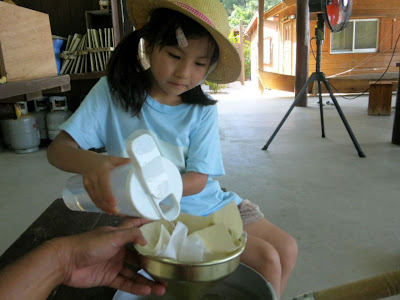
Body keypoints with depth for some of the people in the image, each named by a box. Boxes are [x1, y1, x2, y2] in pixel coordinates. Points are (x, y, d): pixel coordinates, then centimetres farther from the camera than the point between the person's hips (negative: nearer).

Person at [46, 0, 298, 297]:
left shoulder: (202, 109, -6)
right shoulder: (111, 92, -11)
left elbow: (198, 180, -11)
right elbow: (58, 148, -13)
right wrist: (91, 163, -37)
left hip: (210, 203, 4)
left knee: (286, 248, 1)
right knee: (265, 259, -12)